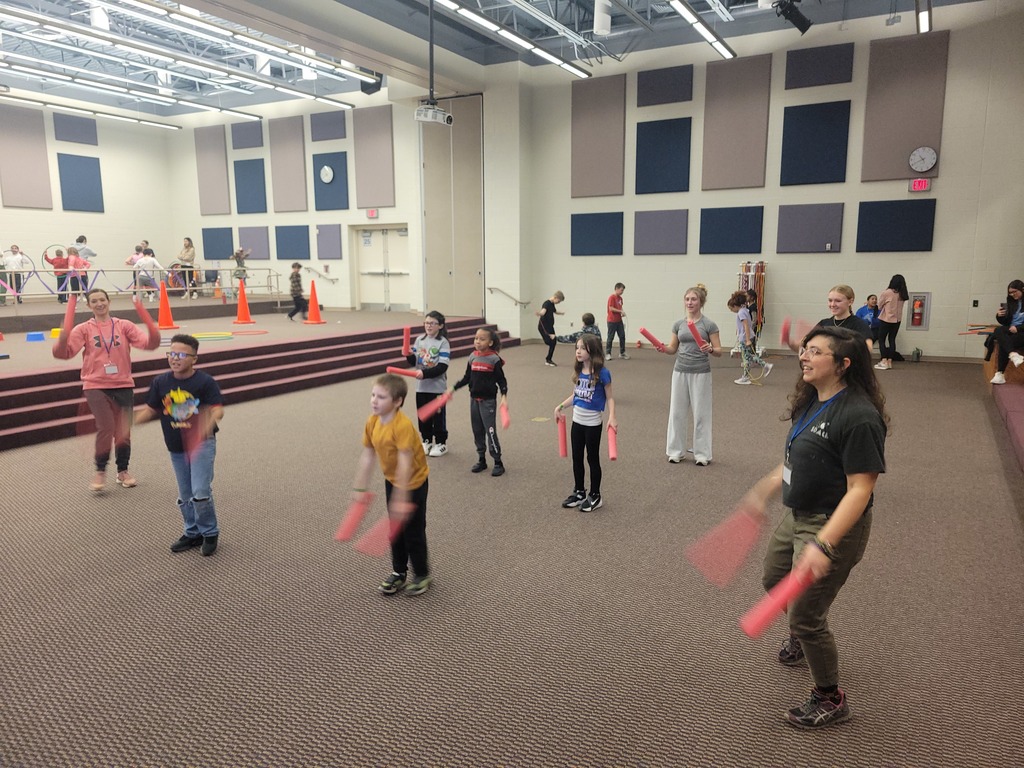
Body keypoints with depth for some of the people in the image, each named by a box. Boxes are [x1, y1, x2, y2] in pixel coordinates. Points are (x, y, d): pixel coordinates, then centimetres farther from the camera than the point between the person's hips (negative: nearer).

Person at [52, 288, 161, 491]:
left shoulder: (124, 326, 4)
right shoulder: (83, 329, 1)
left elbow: (149, 343, -8)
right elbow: (63, 353, -9)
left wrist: (153, 332, -29)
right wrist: (63, 338, -29)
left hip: (123, 386, 2)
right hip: (96, 386, -2)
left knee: (124, 432, 6)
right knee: (106, 427, -18)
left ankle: (123, 471, 27)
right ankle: (100, 471, 2)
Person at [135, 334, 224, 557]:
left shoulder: (205, 381, -15)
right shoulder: (161, 382, -2)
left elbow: (218, 409, -20)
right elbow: (151, 410, 6)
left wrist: (210, 420, -42)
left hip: (202, 444, -5)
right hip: (175, 447, 5)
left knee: (200, 492, -10)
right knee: (185, 495, 15)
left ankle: (210, 533, 12)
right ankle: (193, 533, 33)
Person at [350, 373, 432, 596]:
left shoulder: (402, 425, -32)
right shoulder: (372, 422, -9)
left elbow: (404, 463, -34)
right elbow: (367, 456, 0)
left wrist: (401, 498, -34)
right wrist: (359, 488, 2)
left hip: (413, 483, -7)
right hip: (392, 480, 7)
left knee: (413, 532, 5)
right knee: (396, 529, 17)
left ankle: (422, 576, 24)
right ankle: (398, 572, 33)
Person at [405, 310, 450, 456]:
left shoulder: (443, 342, -11)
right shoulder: (420, 339, 5)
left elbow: (442, 367, -18)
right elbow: (414, 361, 11)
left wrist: (425, 373, -27)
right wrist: (409, 356, -10)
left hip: (437, 386, -5)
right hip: (421, 386, 5)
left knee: (438, 416, 5)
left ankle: (441, 443, 19)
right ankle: (426, 441, 29)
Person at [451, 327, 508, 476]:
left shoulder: (494, 359, -12)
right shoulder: (472, 357, 3)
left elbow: (501, 380, -9)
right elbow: (467, 377, 12)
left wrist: (504, 396, -22)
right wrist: (453, 388, 9)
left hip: (488, 400, -5)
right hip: (474, 399, 6)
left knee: (490, 431, -5)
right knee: (477, 431, 11)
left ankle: (498, 462, 5)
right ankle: (481, 460, 23)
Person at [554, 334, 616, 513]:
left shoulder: (602, 373, -16)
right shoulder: (578, 372, 2)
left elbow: (609, 398, -11)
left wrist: (612, 417, -23)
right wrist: (560, 406, 9)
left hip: (592, 423, -6)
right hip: (577, 421, 6)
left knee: (592, 459, 6)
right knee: (577, 458, 14)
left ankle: (595, 496, 20)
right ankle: (579, 492, 30)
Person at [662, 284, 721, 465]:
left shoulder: (709, 324, -5)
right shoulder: (678, 324, 7)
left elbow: (719, 351, -5)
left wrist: (710, 350, -26)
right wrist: (663, 348, -8)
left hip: (700, 373, -4)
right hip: (680, 371, 4)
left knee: (701, 413, 2)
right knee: (677, 412, 7)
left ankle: (702, 454, 13)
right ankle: (677, 451, 19)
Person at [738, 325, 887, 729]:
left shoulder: (858, 417, -26)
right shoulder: (811, 401, 1)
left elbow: (860, 490, -28)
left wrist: (823, 546, -33)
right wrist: (765, 490, 18)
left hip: (833, 527, -9)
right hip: (797, 515, 10)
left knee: (806, 615, 2)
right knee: (774, 579, 29)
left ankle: (830, 699, 28)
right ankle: (804, 639, 59)